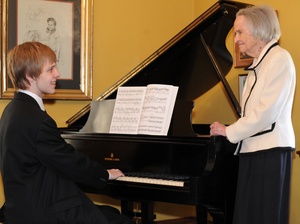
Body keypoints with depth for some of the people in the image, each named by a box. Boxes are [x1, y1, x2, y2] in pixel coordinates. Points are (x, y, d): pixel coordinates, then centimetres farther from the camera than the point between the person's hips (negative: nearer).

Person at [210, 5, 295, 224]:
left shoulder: (279, 58, -10)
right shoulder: (258, 64, 19)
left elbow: (266, 112, -17)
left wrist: (229, 131, -8)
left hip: (270, 150, -9)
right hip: (252, 149, 9)